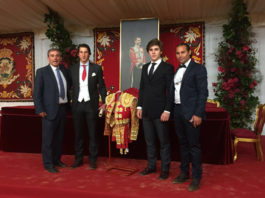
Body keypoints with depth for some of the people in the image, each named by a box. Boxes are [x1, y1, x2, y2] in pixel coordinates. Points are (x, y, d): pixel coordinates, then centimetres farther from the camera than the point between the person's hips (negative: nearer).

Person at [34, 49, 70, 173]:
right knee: (48, 138, 2)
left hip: (63, 108, 5)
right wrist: (40, 110, -13)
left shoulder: (64, 71, 12)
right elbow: (36, 93, -7)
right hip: (50, 110, -5)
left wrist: (68, 105, 8)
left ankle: (57, 159, 29)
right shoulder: (42, 72, -4)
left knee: (59, 137, 14)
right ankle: (48, 164, 14)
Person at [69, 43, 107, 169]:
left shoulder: (96, 68, 2)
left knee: (93, 133, 5)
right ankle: (78, 159, 22)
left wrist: (104, 102, -1)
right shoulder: (72, 69, 7)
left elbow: (102, 86, 4)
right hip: (77, 104, 2)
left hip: (91, 104, -1)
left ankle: (93, 159, 18)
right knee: (78, 133, 9)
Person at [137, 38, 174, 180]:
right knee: (149, 141, 14)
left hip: (160, 111, -5)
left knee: (163, 141, 5)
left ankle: (165, 169, 19)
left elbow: (170, 91, -9)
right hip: (146, 111, 6)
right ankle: (151, 166, 28)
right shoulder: (145, 67, 14)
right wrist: (140, 106, 9)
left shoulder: (167, 68, -4)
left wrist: (167, 110, -15)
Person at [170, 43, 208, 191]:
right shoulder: (177, 70, 16)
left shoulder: (198, 69, -5)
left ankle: (196, 178, 13)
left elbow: (203, 93, -11)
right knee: (183, 143, 15)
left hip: (191, 113, -7)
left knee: (194, 145, 0)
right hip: (178, 111, 7)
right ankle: (184, 173, 28)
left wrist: (198, 114, -17)